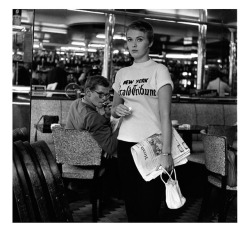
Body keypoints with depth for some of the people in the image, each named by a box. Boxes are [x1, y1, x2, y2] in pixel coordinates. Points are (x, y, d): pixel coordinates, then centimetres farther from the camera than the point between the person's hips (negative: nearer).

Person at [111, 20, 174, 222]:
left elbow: (165, 114, -9)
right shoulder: (122, 74, 11)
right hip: (125, 144, 5)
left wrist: (166, 152, -17)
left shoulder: (159, 70, -3)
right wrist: (117, 109, -4)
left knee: (149, 208, -5)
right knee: (131, 205, 9)